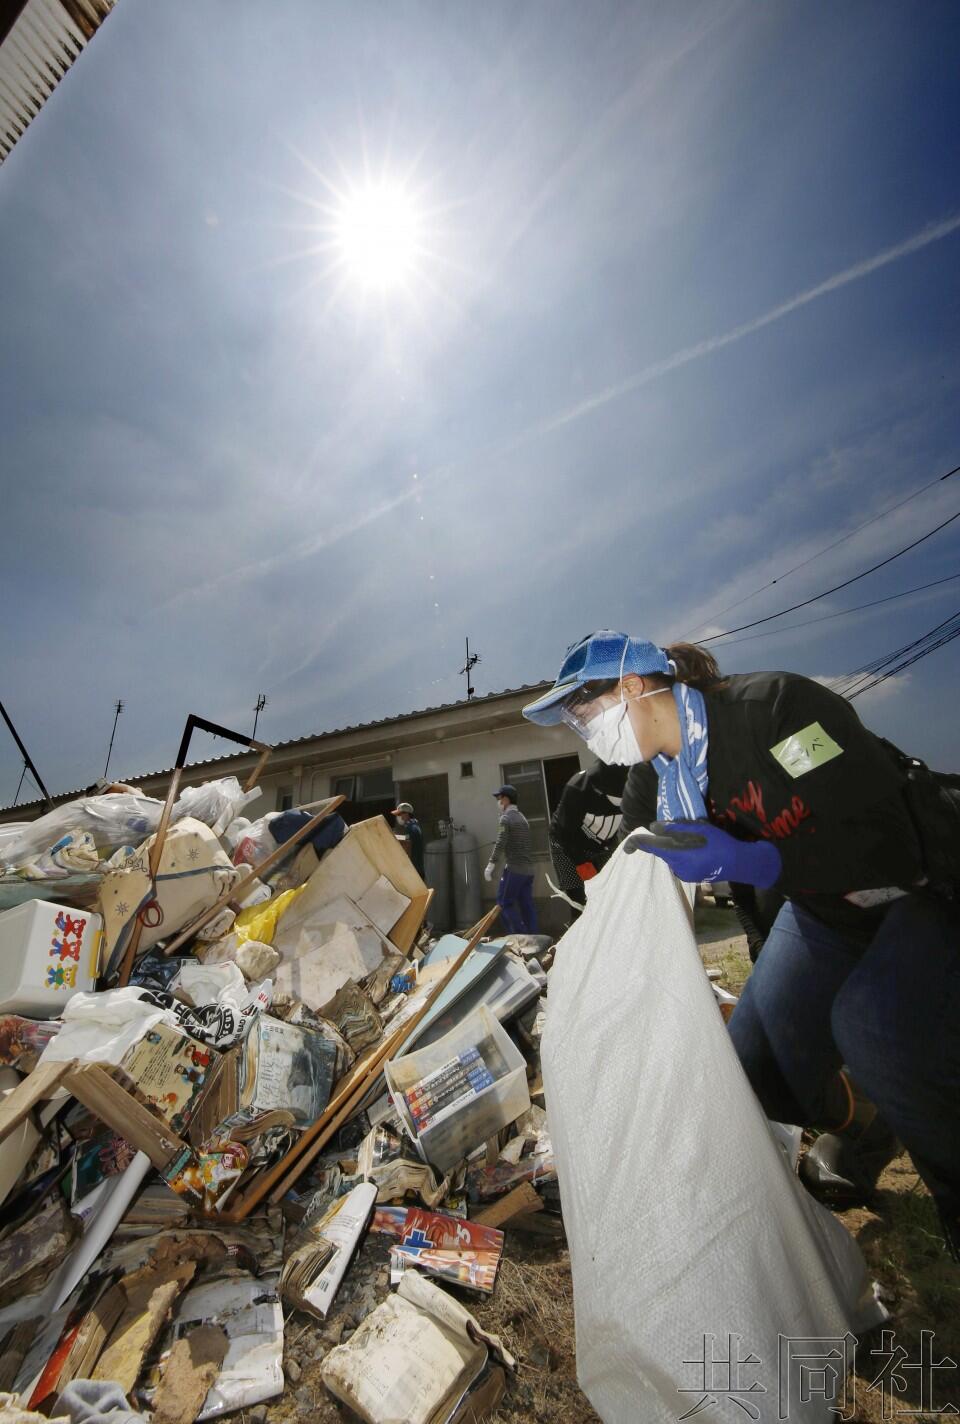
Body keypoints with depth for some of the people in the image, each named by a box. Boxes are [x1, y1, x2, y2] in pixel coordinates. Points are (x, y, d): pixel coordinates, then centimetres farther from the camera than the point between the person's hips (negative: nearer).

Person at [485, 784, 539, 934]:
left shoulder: (506, 817, -7)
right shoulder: (522, 817, 18)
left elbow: (500, 843, -16)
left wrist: (491, 864, -16)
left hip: (514, 868, -8)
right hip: (528, 868, 8)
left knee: (504, 903, 1)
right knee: (527, 905, 8)